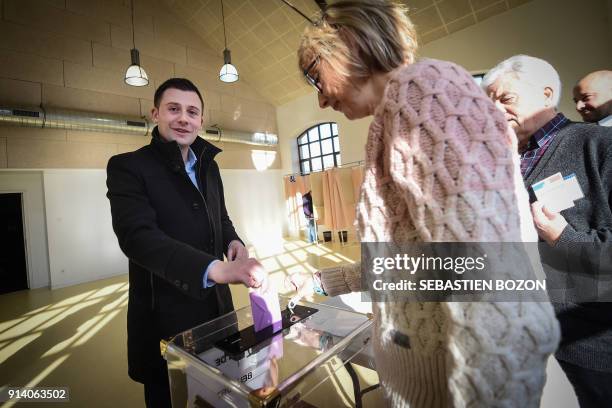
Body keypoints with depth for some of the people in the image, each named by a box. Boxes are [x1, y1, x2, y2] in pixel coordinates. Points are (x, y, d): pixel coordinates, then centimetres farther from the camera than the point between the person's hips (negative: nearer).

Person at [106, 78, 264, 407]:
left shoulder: (208, 166, 8)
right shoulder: (128, 167, -11)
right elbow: (137, 236, -25)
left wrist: (233, 241, -6)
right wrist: (216, 269, -40)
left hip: (217, 306, 6)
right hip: (165, 314, -5)